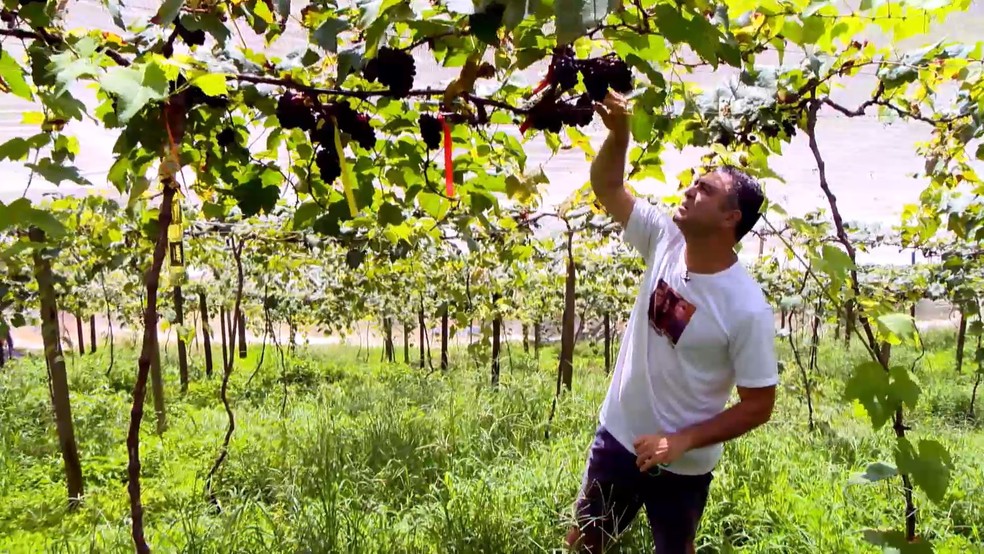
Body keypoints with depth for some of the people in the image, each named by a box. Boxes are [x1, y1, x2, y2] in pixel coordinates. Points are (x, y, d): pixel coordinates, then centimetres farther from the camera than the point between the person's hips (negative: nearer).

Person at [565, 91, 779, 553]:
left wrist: (683, 441, -22)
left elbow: (759, 405, -17)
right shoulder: (665, 240, -10)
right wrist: (619, 131, -22)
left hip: (683, 466, -4)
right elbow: (606, 187, -4)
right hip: (617, 436, 4)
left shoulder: (747, 310, -24)